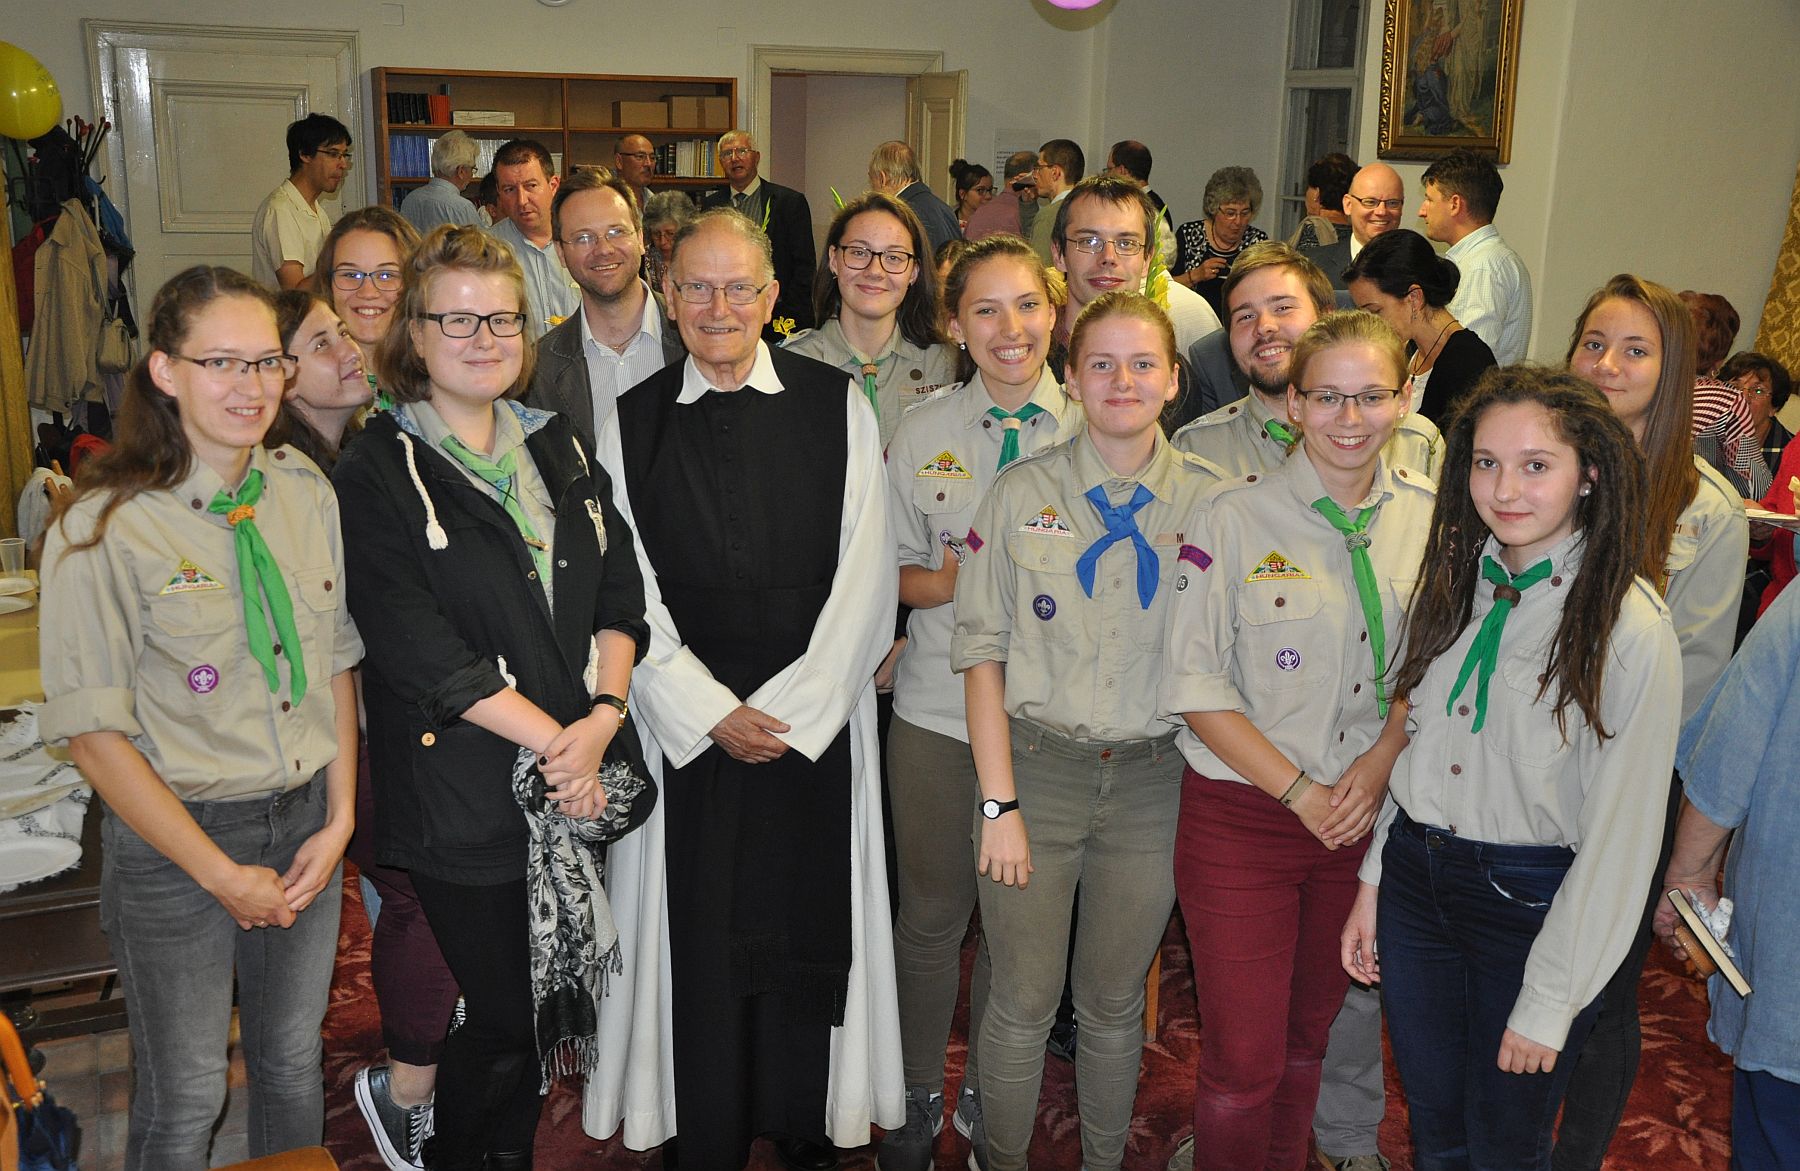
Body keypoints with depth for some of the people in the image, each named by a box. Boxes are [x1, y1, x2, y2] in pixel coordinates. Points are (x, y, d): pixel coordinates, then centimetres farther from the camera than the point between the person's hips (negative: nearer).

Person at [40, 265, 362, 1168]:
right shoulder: (105, 527, -16)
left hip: (305, 823, 4)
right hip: (174, 836, -4)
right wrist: (221, 872, -13)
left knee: (293, 1064, 20)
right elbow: (94, 732, -14)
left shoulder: (306, 492, -1)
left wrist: (338, 821, -1)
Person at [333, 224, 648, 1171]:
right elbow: (420, 650, -15)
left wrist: (603, 716, -10)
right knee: (501, 1019, 5)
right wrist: (551, 739, -16)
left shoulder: (560, 449, 11)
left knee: (548, 1006, 14)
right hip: (465, 795, -5)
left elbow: (620, 597, 6)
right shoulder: (377, 472, -7)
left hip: (578, 774, 5)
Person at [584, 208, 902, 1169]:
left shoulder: (837, 406, 2)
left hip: (815, 720, 0)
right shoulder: (631, 423, 5)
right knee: (701, 940, 5)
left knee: (808, 934, 8)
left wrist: (792, 709, -10)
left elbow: (866, 576, -3)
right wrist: (710, 712, -9)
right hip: (687, 721, 1)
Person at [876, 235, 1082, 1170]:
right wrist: (959, 580, -16)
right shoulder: (921, 434, 2)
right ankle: (917, 1095, 33)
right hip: (938, 707, 0)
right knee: (932, 910, 10)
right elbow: (891, 574, 3)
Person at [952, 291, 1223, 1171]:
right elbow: (981, 651, -3)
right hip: (1035, 767, -1)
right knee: (1022, 1004, 8)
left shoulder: (1211, 500, 0)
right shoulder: (1022, 492, -2)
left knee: (1115, 1003, 15)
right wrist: (998, 802, -8)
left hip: (1154, 781, 1)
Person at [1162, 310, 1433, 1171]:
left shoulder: (1429, 515, 2)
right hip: (1242, 816, -3)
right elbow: (1196, 682, -10)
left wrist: (1381, 760, -8)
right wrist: (1298, 791, -14)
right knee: (1243, 1059, 0)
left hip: (1370, 813, 4)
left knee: (1310, 1035, 18)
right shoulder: (1233, 518, -10)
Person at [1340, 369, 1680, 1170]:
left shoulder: (1630, 627, -17)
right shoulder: (1455, 579, 2)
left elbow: (1619, 832, -15)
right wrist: (1373, 882, 7)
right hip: (1416, 878, 5)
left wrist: (1550, 1000, -12)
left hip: (1533, 903, -5)